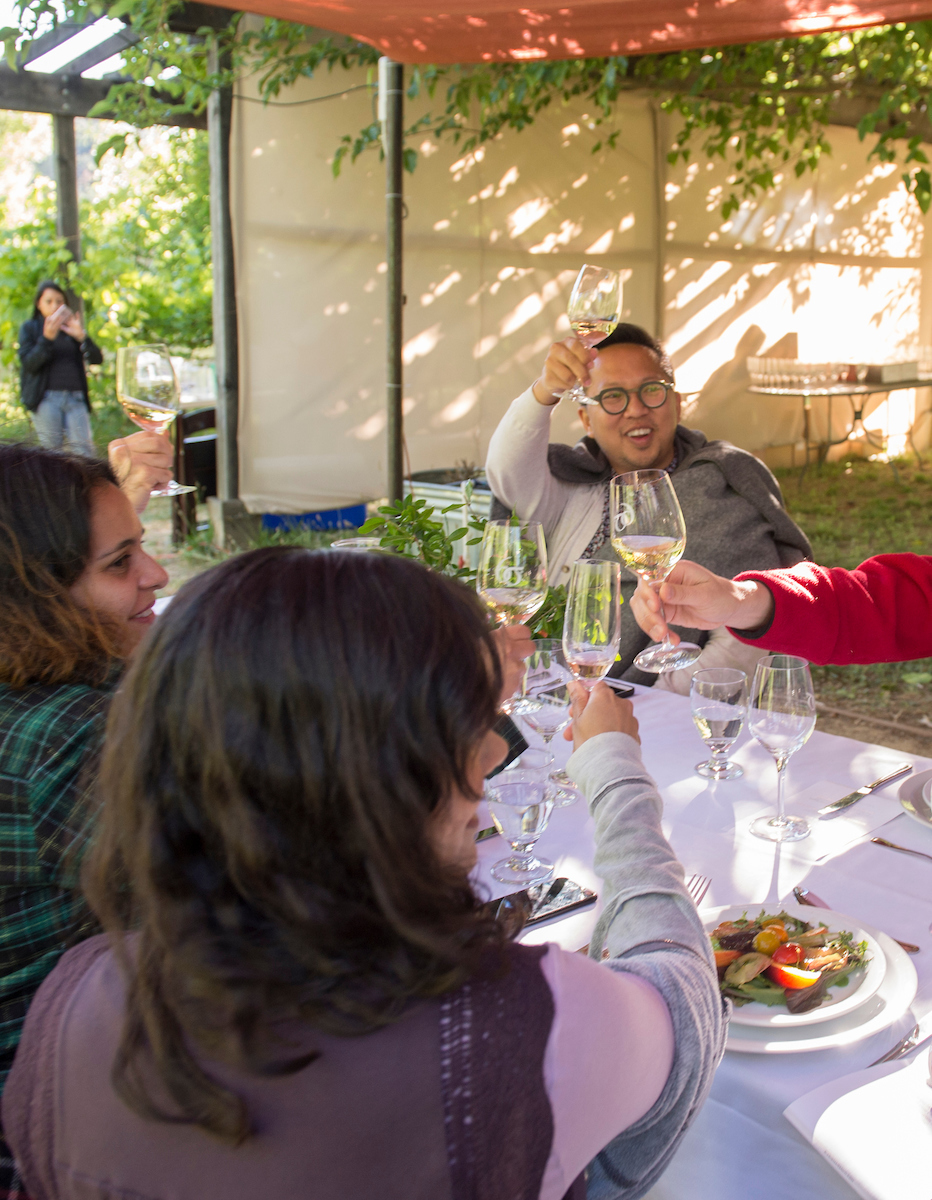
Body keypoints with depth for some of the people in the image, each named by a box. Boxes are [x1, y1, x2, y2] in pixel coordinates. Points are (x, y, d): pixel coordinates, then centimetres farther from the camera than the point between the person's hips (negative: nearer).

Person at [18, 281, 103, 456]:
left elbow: (97, 359, 6)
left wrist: (82, 336, -11)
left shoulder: (71, 327, 16)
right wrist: (47, 338, -16)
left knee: (83, 447, -10)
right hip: (45, 398, -2)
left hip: (75, 398, 2)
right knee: (51, 450, -6)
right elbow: (29, 364, -4)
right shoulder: (29, 328, 10)